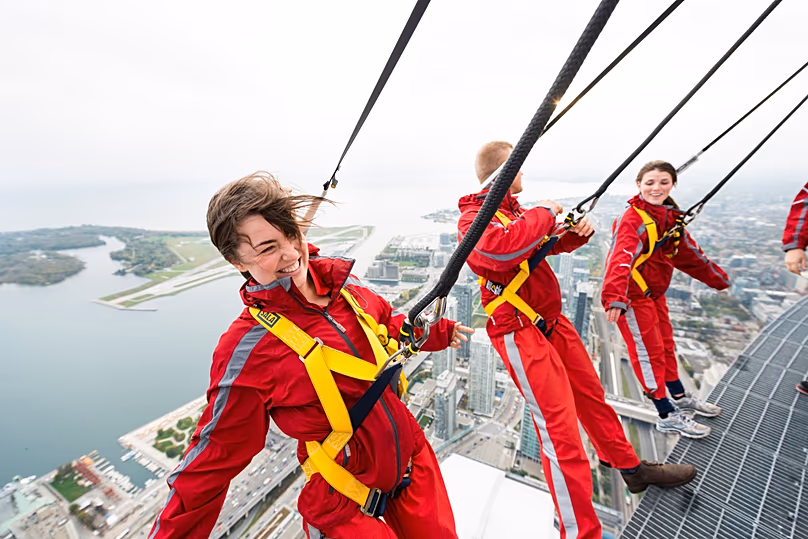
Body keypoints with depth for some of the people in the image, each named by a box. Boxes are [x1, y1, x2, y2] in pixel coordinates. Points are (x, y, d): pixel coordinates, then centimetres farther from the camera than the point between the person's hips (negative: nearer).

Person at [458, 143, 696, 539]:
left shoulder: (513, 209, 14)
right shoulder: (473, 217, -13)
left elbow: (550, 245, 23)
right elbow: (502, 247, -35)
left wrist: (576, 233, 2)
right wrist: (542, 213, -19)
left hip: (553, 323, 10)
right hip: (521, 333, -9)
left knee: (592, 396, 23)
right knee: (561, 429, -7)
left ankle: (633, 469, 46)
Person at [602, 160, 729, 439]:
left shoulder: (671, 216, 7)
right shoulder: (633, 219, -22)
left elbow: (688, 252, 21)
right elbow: (621, 258, -39)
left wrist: (717, 277, 29)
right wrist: (615, 297, -52)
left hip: (654, 292, 9)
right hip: (632, 295, -9)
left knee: (666, 344, 22)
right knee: (649, 351, 3)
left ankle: (680, 398, 43)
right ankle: (667, 415, 18)